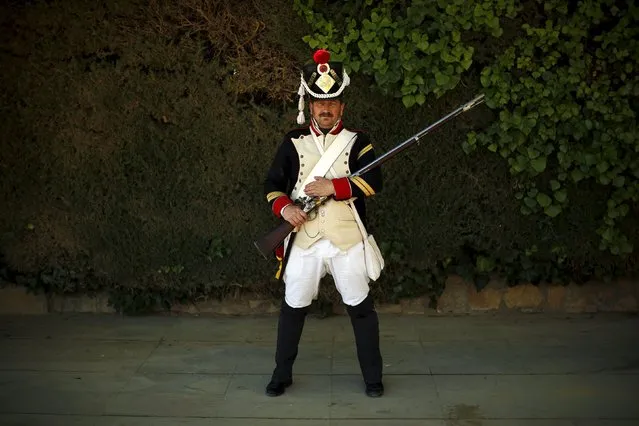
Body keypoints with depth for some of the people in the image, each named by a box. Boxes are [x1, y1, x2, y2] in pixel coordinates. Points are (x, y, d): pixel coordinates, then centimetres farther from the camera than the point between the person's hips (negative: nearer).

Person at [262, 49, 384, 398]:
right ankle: (282, 374, 27)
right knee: (293, 307, 10)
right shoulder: (293, 142, 6)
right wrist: (284, 207, -14)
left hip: (346, 241, -1)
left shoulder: (357, 141, 2)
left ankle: (372, 377, 22)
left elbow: (374, 181, -11)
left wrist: (332, 187, -20)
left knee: (361, 308, 6)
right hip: (303, 240, 1)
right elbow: (272, 183, 6)